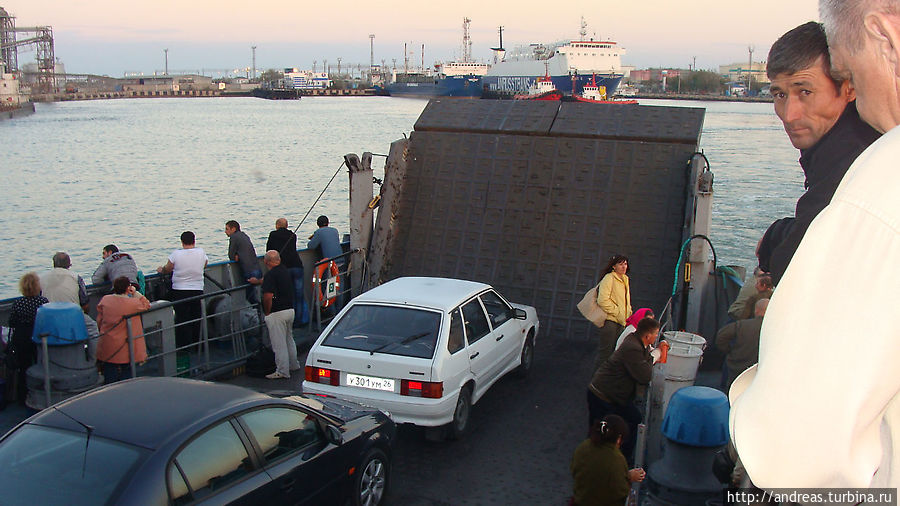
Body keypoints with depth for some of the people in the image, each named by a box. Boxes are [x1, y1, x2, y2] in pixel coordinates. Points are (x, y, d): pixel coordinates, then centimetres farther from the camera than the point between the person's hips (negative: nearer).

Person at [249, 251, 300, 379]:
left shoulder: (271, 275, -17)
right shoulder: (285, 271, 10)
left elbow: (268, 296, -25)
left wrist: (267, 312, -10)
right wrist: (258, 281, 48)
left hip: (277, 313, -8)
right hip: (290, 310, 9)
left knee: (279, 343, -2)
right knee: (289, 339, 23)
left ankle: (282, 372, 2)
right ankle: (293, 365, 34)